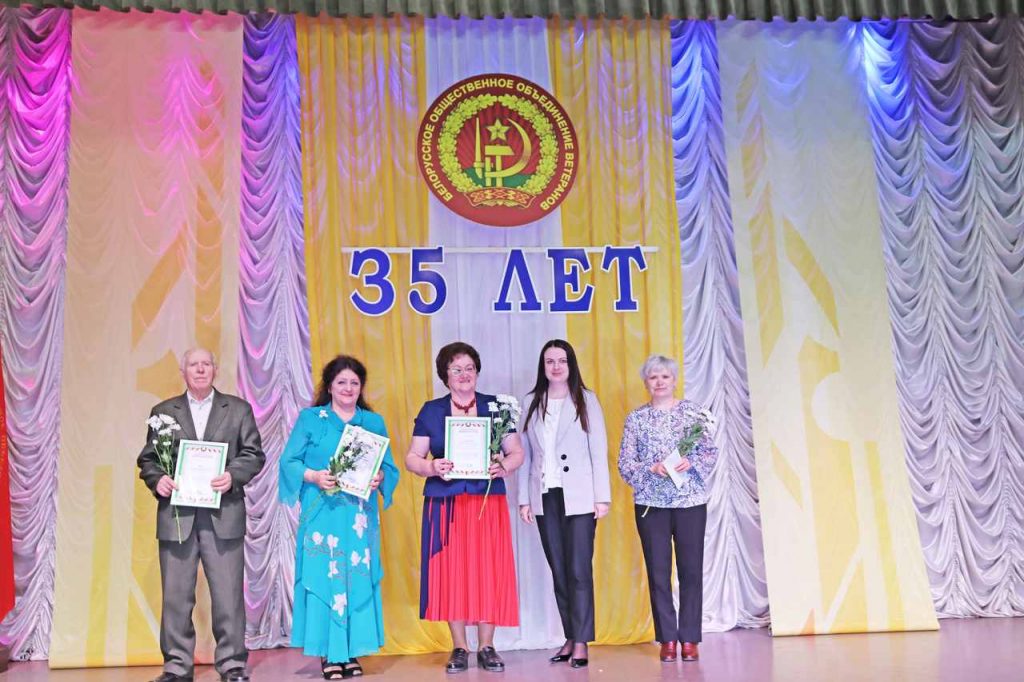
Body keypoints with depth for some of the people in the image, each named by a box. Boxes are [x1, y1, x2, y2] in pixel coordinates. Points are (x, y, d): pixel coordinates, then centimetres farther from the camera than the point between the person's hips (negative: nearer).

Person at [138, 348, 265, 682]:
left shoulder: (238, 409, 9)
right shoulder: (163, 411, 13)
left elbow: (254, 454, 4)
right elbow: (147, 458, 11)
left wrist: (233, 476, -13)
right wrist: (157, 479, -9)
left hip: (223, 515, -1)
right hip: (176, 514, 1)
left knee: (228, 594, 2)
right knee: (175, 595, 7)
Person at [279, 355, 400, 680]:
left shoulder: (375, 422, 12)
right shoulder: (310, 418, 5)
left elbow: (389, 466, 10)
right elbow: (289, 461, 0)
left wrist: (379, 477, -11)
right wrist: (313, 476, -17)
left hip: (360, 516, 3)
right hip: (323, 513, -2)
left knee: (358, 578, 2)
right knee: (325, 576, -3)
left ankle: (352, 651, 11)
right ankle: (328, 653, 5)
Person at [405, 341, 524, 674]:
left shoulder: (495, 406, 7)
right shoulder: (430, 411, 7)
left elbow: (517, 452, 8)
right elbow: (412, 457, 5)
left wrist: (504, 467, -13)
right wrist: (431, 467, -16)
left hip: (488, 502, 0)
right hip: (445, 504, 0)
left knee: (488, 571, 0)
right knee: (450, 572, 1)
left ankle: (487, 647, 14)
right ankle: (459, 648, 15)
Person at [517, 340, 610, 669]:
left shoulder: (586, 400, 2)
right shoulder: (531, 402, 9)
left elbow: (599, 450, -1)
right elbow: (525, 453, 8)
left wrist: (603, 496, -7)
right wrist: (524, 499, 5)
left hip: (578, 497, -3)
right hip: (545, 497, 3)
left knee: (579, 570, -4)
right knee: (558, 571, 8)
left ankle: (581, 642, 2)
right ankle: (570, 638, 17)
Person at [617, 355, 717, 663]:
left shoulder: (693, 411, 5)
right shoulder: (636, 418, 5)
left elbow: (711, 451, 3)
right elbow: (625, 463, 1)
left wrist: (691, 462, -16)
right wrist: (653, 468, -16)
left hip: (691, 501, 0)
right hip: (651, 502, 0)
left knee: (691, 569, 1)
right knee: (658, 571, 3)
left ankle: (690, 638, 11)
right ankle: (667, 638, 14)